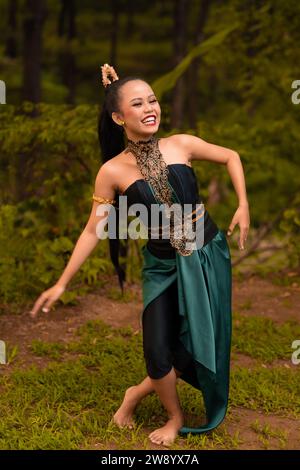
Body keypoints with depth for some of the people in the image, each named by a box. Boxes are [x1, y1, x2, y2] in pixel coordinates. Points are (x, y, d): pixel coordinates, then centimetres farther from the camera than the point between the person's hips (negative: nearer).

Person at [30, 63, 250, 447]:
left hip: (208, 257, 2)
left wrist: (243, 206, -3)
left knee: (202, 344, 7)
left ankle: (137, 394, 33)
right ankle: (175, 417, 26)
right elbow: (93, 231, -4)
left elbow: (231, 157, 7)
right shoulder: (112, 172, -11)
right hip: (162, 267, -1)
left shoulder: (181, 145, -8)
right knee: (158, 353, -6)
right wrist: (61, 284, -4)